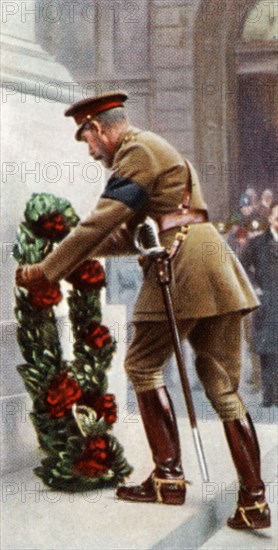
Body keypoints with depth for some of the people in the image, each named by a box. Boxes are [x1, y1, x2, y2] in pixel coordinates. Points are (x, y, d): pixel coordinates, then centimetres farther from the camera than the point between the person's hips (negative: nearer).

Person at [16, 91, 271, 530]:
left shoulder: (137, 151, -4)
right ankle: (254, 501, 4)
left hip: (182, 264, -9)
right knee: (223, 386, 6)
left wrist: (46, 270, -5)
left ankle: (169, 478, 4)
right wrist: (73, 250, 27)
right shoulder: (158, 152, 28)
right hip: (217, 274, 9)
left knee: (143, 364, 6)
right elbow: (129, 235, 30)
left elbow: (100, 223, -11)